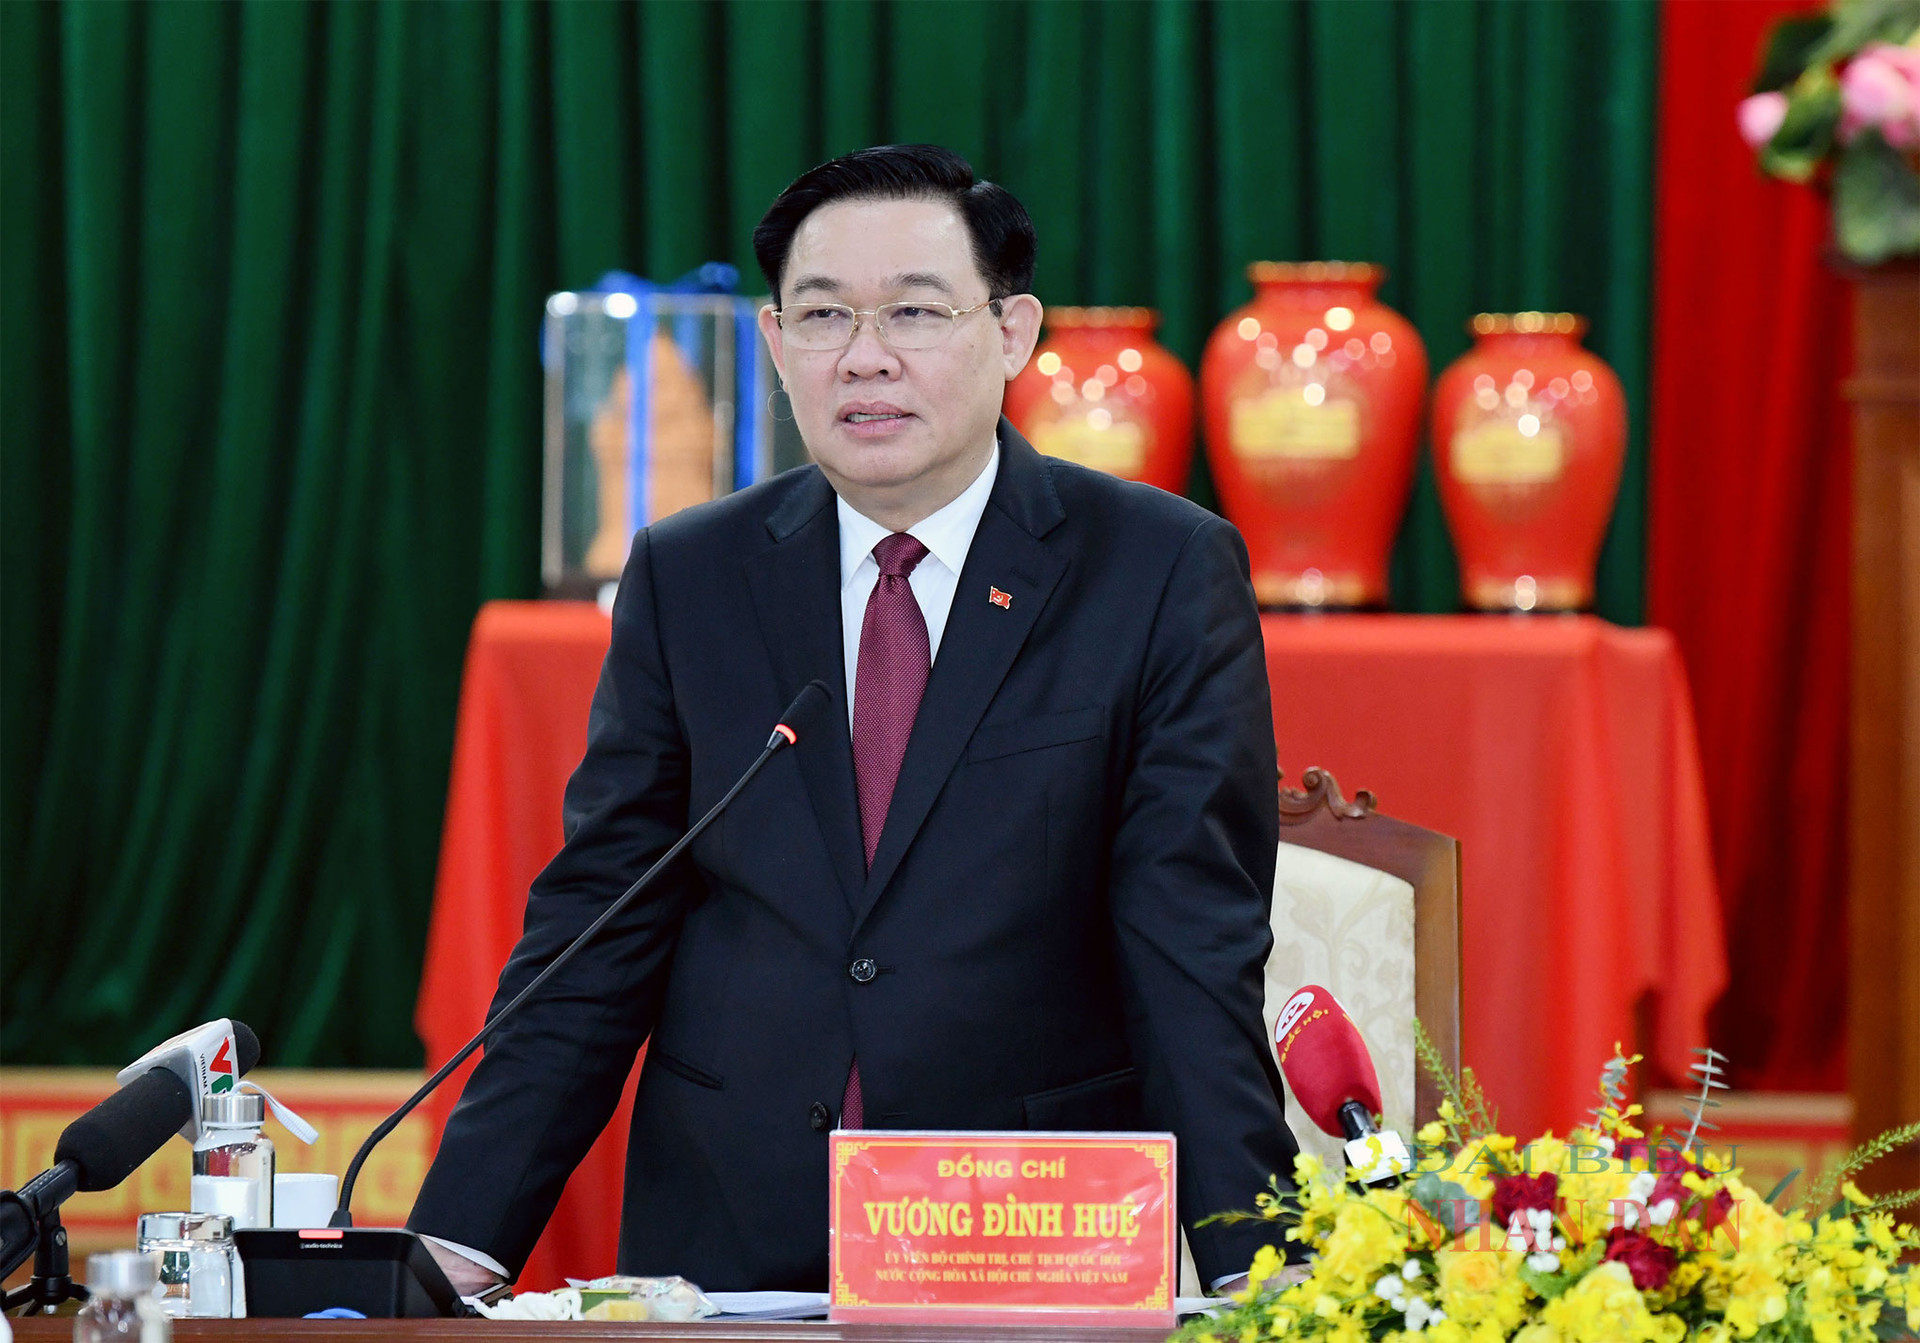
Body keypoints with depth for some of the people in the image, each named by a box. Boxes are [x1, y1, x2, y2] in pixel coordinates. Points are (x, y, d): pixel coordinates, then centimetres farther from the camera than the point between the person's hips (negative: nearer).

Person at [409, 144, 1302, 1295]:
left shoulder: (1166, 574, 1)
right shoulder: (686, 580, 9)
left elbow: (1197, 948, -5)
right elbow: (597, 930, 7)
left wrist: (1249, 1271, -17)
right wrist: (459, 1241, -5)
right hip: (727, 1241, 2)